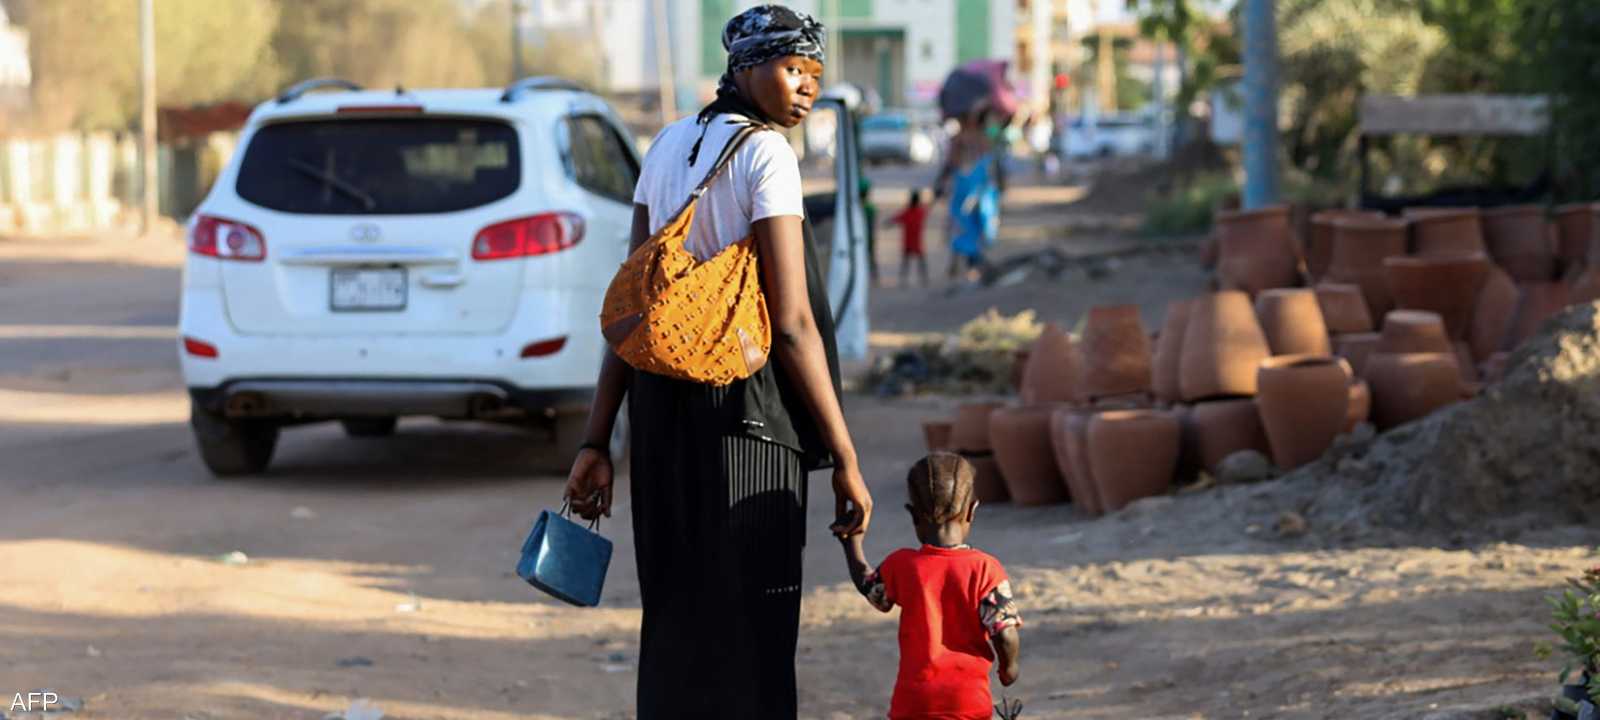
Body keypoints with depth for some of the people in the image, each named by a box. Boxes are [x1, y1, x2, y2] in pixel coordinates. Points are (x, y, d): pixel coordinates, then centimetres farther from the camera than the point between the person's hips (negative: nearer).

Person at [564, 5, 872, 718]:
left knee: (676, 616, 16)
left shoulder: (669, 144, 12)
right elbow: (790, 323, -16)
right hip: (743, 406, -7)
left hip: (660, 400, 8)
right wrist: (845, 459, -13)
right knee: (747, 631, -2)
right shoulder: (766, 154, -11)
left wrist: (598, 442, 10)